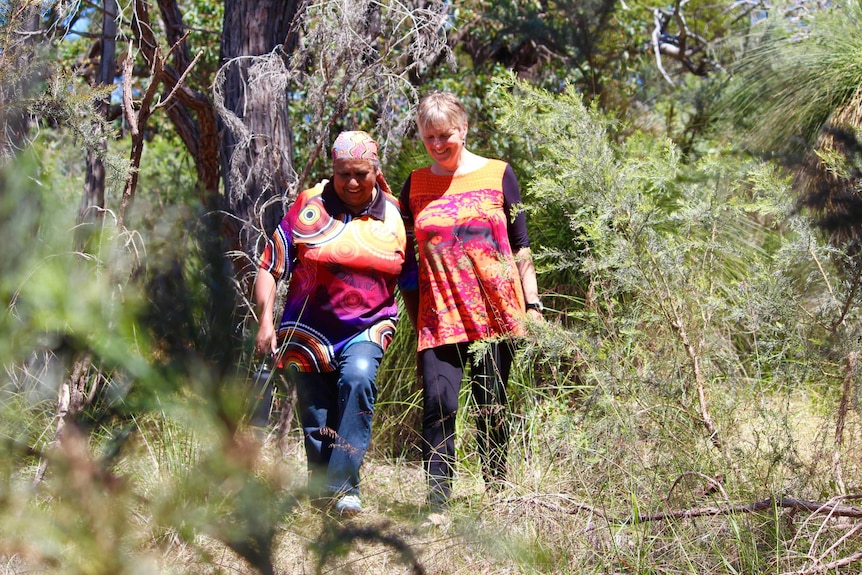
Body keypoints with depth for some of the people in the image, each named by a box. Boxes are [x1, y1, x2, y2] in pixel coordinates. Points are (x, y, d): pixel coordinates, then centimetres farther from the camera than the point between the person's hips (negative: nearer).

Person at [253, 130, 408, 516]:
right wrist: (265, 321, -9)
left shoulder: (395, 216, 3)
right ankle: (321, 491, 24)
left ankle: (344, 486, -28)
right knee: (316, 423, 4)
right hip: (309, 330, 1)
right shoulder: (310, 207, -1)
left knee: (358, 379, -29)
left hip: (368, 329, 0)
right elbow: (270, 267, 0)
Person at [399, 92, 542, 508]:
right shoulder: (415, 185, 10)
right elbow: (407, 257, 14)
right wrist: (412, 316, 9)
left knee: (491, 408, 2)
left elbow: (520, 246, 8)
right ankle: (436, 502, -12)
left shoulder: (498, 175, 6)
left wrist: (532, 304, 3)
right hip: (438, 314, 1)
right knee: (438, 403, -13)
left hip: (496, 312, -1)